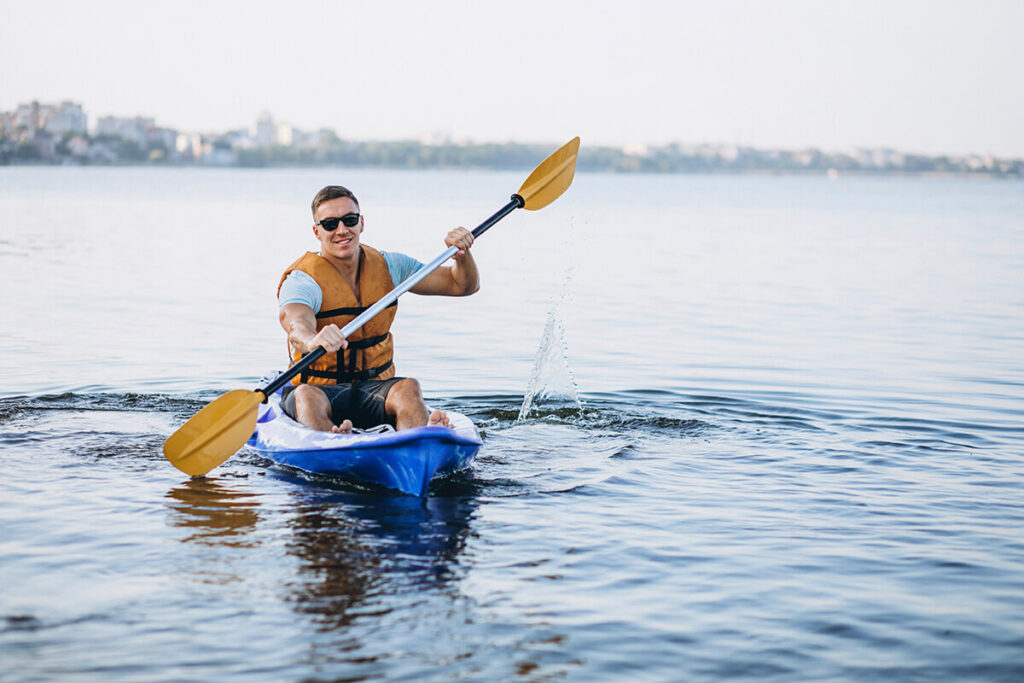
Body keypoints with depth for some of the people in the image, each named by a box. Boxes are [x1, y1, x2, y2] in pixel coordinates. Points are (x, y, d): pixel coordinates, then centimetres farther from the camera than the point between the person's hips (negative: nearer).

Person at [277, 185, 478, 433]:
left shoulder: (388, 266, 8)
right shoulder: (303, 280, -8)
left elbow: (463, 285, 11)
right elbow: (297, 327, -32)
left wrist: (462, 254, -12)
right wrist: (313, 340, -56)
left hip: (376, 389, 3)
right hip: (321, 387, -2)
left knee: (407, 388, -31)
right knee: (306, 396, -37)